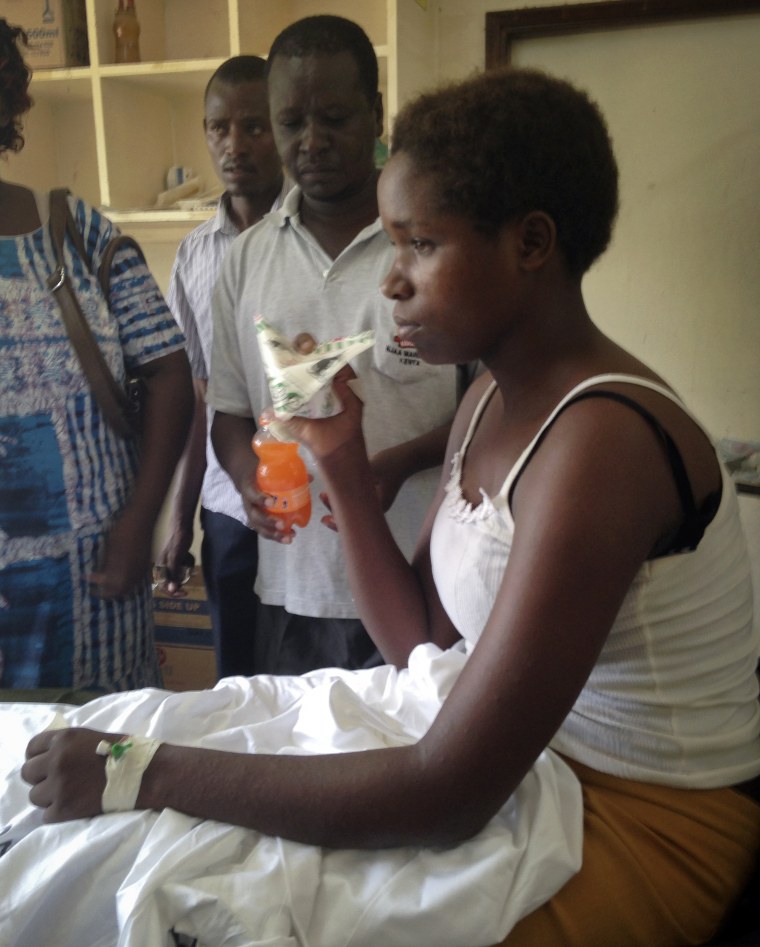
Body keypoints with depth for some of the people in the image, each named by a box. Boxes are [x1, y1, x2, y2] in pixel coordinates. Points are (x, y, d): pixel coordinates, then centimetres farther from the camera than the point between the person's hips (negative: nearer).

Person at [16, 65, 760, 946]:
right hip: (529, 758, 7)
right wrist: (342, 464, -9)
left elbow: (447, 796, -31)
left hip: (651, 827, -6)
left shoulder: (600, 440, -28)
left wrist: (146, 770, -25)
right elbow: (421, 642, 2)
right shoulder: (490, 400, 0)